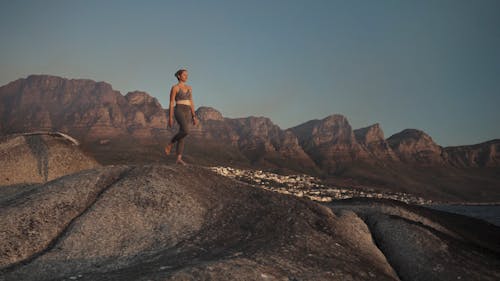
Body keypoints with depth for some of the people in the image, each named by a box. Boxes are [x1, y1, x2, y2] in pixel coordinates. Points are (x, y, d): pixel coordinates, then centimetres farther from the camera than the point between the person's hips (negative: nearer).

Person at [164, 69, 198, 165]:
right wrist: (170, 118, -9)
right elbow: (171, 103, -4)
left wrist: (194, 117, 11)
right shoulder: (174, 87, -1)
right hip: (179, 111, -6)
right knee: (186, 131, -28)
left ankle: (179, 159, -1)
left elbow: (191, 103, 17)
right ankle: (170, 144, -4)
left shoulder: (189, 88, 18)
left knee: (182, 136, 0)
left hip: (187, 113, 6)